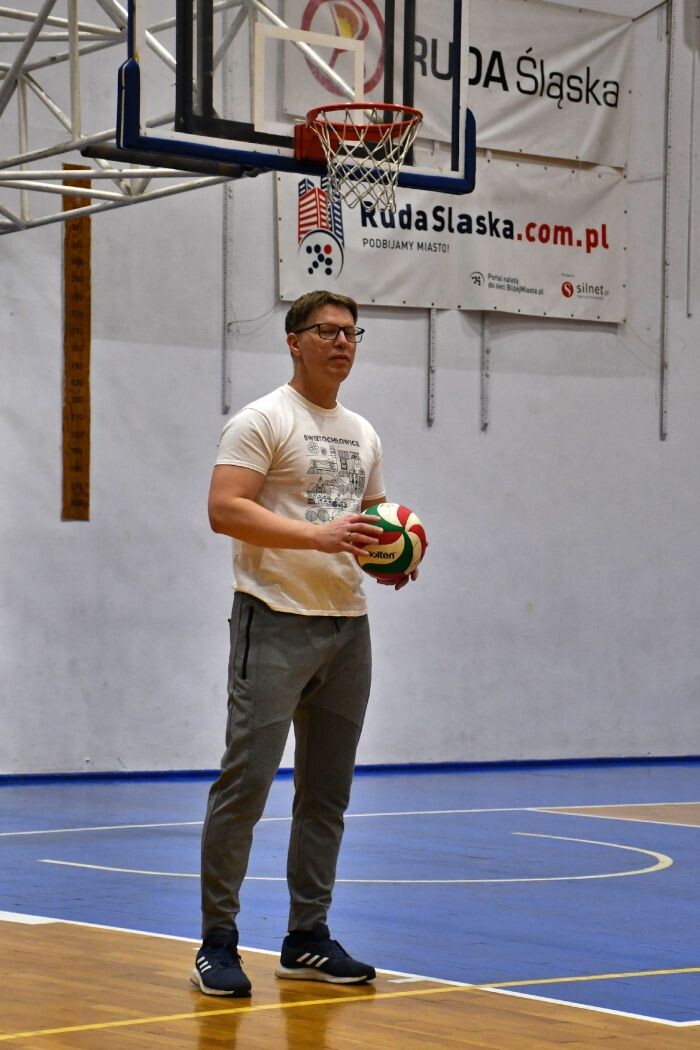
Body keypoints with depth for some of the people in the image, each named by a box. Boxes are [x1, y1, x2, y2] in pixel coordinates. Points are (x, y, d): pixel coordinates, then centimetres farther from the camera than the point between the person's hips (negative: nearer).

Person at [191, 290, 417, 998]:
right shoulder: (263, 421, -5)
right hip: (276, 621, -8)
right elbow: (225, 510, -16)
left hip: (348, 623, 8)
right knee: (247, 781, -10)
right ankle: (217, 943, -4)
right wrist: (319, 536, -24)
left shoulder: (362, 434, 18)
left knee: (327, 791, 10)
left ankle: (307, 939, 18)